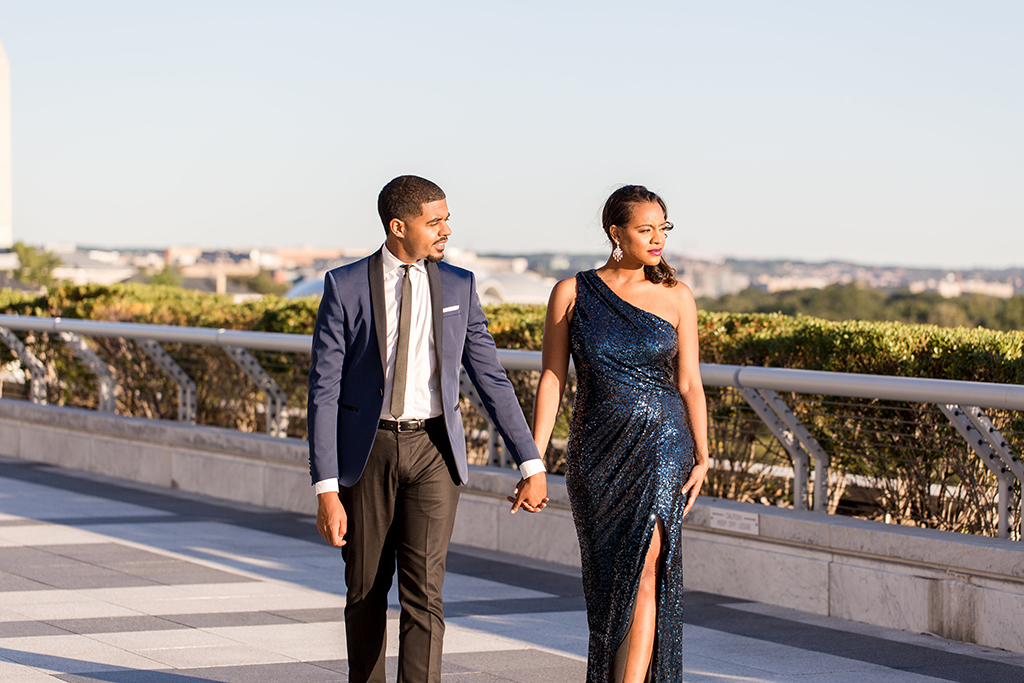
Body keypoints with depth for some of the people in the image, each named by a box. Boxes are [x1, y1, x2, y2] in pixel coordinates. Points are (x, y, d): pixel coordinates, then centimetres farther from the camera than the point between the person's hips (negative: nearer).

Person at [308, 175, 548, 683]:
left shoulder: (458, 287, 2)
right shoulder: (345, 287, -6)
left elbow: (491, 379, 5)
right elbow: (324, 391, -9)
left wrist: (531, 465, 1)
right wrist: (326, 489, -14)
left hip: (433, 450, 1)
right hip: (367, 450, -1)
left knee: (423, 590, -10)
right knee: (366, 592, 10)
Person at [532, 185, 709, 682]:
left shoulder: (676, 297, 2)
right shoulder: (572, 294, 0)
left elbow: (689, 383, 4)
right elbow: (551, 380, 0)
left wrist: (702, 457, -5)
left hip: (662, 447, -1)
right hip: (596, 453, 1)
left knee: (642, 571, -15)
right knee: (607, 580, 9)